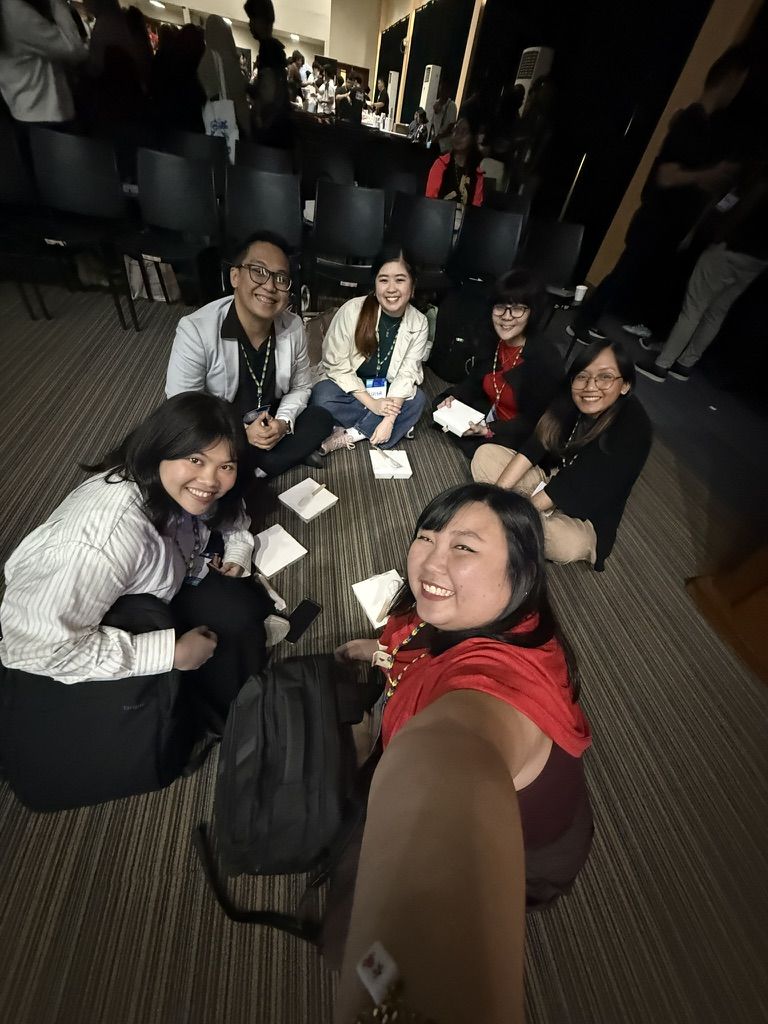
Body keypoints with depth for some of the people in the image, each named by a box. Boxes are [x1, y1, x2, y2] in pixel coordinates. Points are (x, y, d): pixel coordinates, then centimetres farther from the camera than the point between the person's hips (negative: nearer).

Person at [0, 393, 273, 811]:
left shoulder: (177, 491, -18)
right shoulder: (106, 536, -41)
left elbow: (230, 514, 4)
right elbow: (39, 643, -36)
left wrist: (236, 557, -15)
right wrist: (170, 651, -32)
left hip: (148, 597, 5)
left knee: (237, 614, -15)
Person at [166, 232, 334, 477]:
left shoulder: (294, 327, -12)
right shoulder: (195, 331, -23)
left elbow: (299, 388, 0)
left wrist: (282, 423, -20)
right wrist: (240, 433, -29)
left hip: (270, 425, 4)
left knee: (321, 419, -13)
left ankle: (251, 472, -10)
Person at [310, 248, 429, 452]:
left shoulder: (419, 324, -11)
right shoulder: (352, 310, -18)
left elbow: (406, 375, -15)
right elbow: (336, 365, -18)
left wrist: (389, 418, -28)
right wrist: (371, 403, -25)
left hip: (386, 393, 3)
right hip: (349, 388, -2)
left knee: (416, 400, -26)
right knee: (322, 396, -31)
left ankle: (346, 436, -20)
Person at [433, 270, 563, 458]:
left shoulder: (547, 361, -22)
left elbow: (533, 421, -20)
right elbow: (474, 382, 6)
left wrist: (489, 431, -27)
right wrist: (452, 397, -13)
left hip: (519, 437, -6)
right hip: (489, 415, 7)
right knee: (439, 406, 0)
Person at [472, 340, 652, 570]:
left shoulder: (632, 429, -24)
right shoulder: (569, 403, -10)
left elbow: (575, 486, -28)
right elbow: (531, 449, -15)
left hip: (583, 517, -5)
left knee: (570, 545, -39)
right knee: (485, 455, -9)